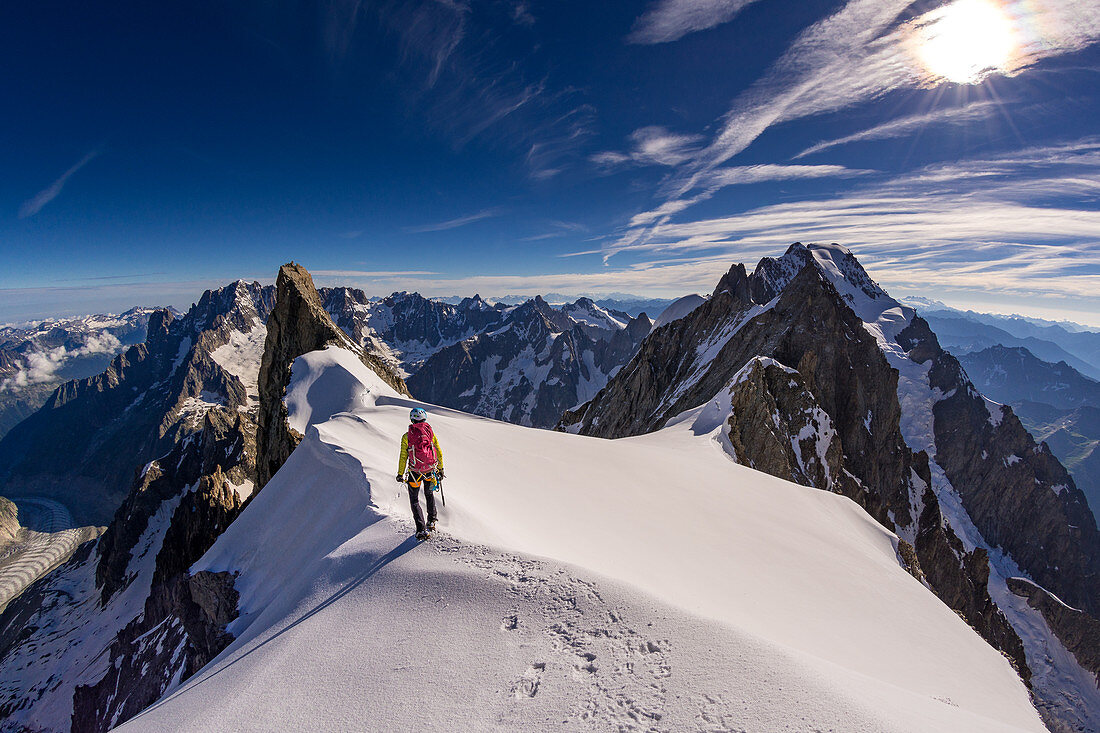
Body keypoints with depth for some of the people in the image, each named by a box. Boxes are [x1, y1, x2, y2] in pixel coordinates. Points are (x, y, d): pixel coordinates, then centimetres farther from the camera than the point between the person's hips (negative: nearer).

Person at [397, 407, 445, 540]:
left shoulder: (406, 436, -8)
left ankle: (422, 530, 3)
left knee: (414, 500, 13)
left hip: (415, 472, -2)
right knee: (429, 494, 29)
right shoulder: (430, 432, -1)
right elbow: (439, 452, 5)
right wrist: (440, 469, 17)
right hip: (431, 471, 3)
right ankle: (431, 522, 33)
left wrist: (400, 474, 5)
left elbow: (403, 457, -6)